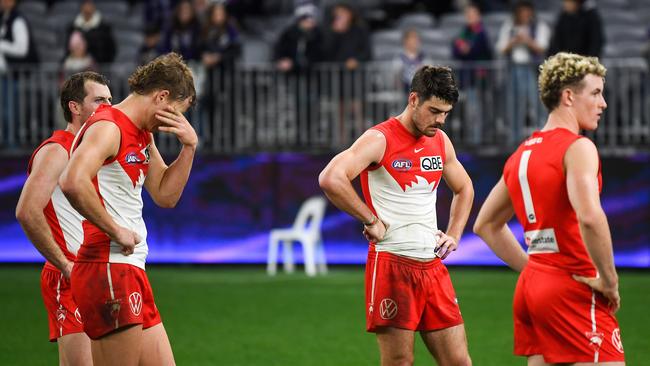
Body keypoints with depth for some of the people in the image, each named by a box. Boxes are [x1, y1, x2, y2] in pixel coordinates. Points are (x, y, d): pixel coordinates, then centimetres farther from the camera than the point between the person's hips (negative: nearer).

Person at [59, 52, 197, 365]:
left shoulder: (143, 136, 19)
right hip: (107, 269, -10)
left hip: (132, 270, 10)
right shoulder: (107, 127, -12)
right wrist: (116, 230, -21)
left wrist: (189, 146, 11)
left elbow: (165, 195, 24)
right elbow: (73, 182, -29)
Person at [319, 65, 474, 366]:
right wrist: (372, 221, -18)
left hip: (432, 265, 7)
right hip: (392, 265, -7)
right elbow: (330, 179, -25)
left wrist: (453, 235, 15)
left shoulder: (440, 141, 12)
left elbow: (463, 189, 30)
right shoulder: (381, 139, -10)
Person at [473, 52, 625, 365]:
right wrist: (609, 280, -16)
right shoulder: (577, 148, -10)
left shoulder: (521, 154, 16)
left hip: (531, 286, 9)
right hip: (573, 289, -9)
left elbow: (485, 225, 25)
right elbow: (589, 216, -28)